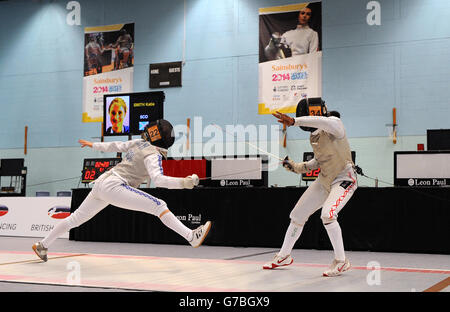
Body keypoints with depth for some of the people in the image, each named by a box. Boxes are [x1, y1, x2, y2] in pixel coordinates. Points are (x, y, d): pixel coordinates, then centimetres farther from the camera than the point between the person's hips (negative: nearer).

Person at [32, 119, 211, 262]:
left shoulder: (140, 143, 14)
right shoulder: (153, 154, -10)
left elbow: (116, 146, 26)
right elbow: (158, 180, -26)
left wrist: (94, 145, 40)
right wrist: (184, 183, -32)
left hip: (101, 183, 9)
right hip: (114, 186, -9)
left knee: (76, 219, 22)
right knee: (159, 206, -16)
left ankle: (42, 246, 35)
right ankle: (192, 237, -25)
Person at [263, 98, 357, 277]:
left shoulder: (334, 123, -19)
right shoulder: (314, 134, 5)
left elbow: (324, 121, -45)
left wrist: (293, 121, -49)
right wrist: (297, 167, 5)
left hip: (343, 180, -8)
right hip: (325, 180, 8)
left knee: (327, 215, -31)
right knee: (297, 215, 10)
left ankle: (341, 262, -14)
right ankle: (284, 257, 30)